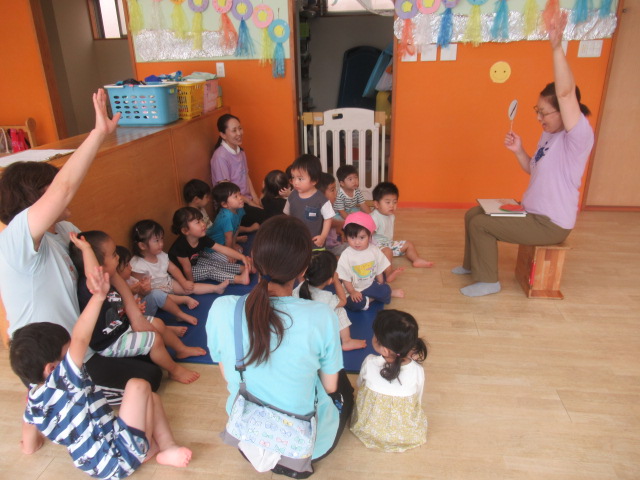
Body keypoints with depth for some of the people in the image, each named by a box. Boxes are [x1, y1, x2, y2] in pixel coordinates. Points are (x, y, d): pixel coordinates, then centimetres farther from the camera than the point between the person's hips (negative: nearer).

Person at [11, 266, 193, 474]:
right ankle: (166, 446, 1)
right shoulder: (61, 382, -22)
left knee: (152, 398, 17)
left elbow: (29, 448, 16)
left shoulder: (33, 402, 4)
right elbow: (80, 340, -38)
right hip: (119, 458, -9)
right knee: (138, 386, -10)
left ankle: (167, 448, 1)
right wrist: (98, 297, -45)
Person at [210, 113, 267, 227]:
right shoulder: (220, 156, -15)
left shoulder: (240, 151, 8)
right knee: (266, 217, -26)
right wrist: (250, 202, -12)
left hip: (246, 200, 8)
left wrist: (255, 198, -1)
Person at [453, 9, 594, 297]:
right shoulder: (549, 135, 6)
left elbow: (566, 93, -36)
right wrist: (518, 151, -1)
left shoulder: (579, 137, -21)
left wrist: (556, 47, -42)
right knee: (473, 214, 12)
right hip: (531, 212, 10)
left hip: (550, 224, -9)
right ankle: (472, 264, 31)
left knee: (480, 225, -16)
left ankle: (487, 281, 1)